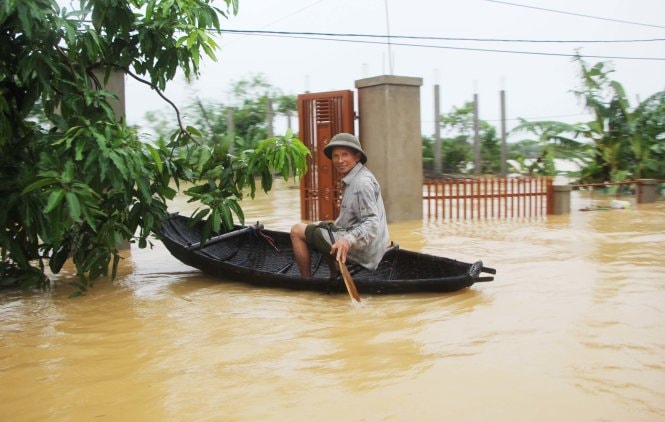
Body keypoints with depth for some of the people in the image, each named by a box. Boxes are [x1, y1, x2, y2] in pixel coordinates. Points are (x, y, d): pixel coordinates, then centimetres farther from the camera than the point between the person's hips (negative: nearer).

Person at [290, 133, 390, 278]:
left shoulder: (362, 183, -18)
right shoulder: (351, 179, 13)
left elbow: (372, 224, -26)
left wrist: (348, 240, -40)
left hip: (360, 250, -11)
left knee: (297, 231, -4)